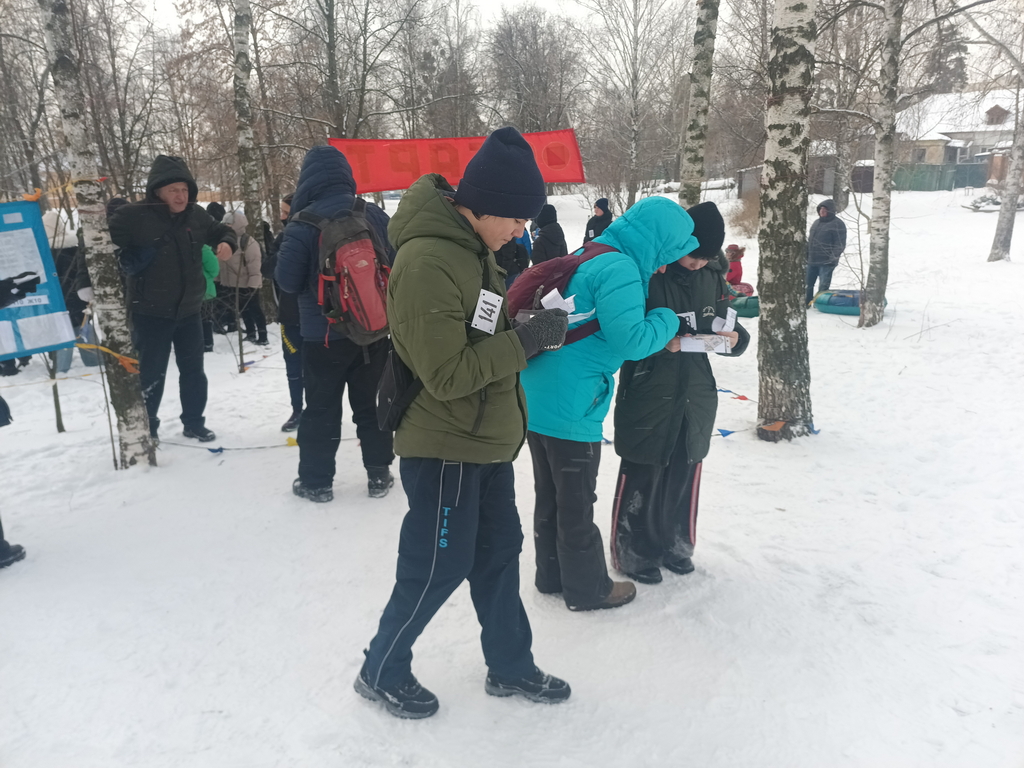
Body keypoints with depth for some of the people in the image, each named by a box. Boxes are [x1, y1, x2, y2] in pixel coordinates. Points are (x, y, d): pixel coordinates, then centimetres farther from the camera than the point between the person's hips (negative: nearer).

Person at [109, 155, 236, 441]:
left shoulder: (196, 215, 1)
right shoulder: (133, 216, -14)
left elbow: (220, 231, 17)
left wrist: (227, 243, -5)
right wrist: (129, 261, -23)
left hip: (188, 310, 5)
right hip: (150, 313, -5)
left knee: (193, 370, 14)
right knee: (151, 374, 4)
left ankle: (194, 423, 29)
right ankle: (145, 430, 20)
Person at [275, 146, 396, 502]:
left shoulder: (303, 225, -15)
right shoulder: (376, 216, -3)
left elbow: (287, 280, -11)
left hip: (324, 335, -3)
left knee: (321, 408, 10)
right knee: (370, 403, 15)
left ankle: (316, 481, 18)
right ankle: (379, 474, 21)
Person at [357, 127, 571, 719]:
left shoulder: (472, 246, 5)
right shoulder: (426, 264, -26)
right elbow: (446, 375, -26)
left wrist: (534, 326, 2)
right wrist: (527, 341, -23)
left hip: (488, 438, 9)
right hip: (445, 447, -9)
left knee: (499, 553, 18)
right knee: (439, 567, 5)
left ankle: (510, 666, 36)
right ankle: (382, 671, 28)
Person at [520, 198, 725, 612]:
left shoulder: (590, 256, 14)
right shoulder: (619, 270, -17)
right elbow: (630, 341, -24)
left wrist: (658, 337, 13)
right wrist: (666, 320, -5)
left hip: (536, 397, 9)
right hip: (570, 407, -9)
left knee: (549, 496, 20)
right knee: (576, 504, 7)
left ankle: (552, 576, 35)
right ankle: (588, 589, 24)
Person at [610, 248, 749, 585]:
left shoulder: (712, 276, 4)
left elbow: (726, 326, 13)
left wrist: (736, 338, -9)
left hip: (696, 396, 5)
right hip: (646, 395, -5)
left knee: (684, 473, 15)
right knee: (642, 476, 4)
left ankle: (675, 544, 35)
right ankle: (635, 553, 22)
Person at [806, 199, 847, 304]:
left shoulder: (837, 224, -7)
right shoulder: (816, 222, 16)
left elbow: (840, 244, -11)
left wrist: (834, 256, -23)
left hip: (826, 263, -7)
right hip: (811, 261, 7)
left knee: (823, 287, -5)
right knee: (807, 284, 12)